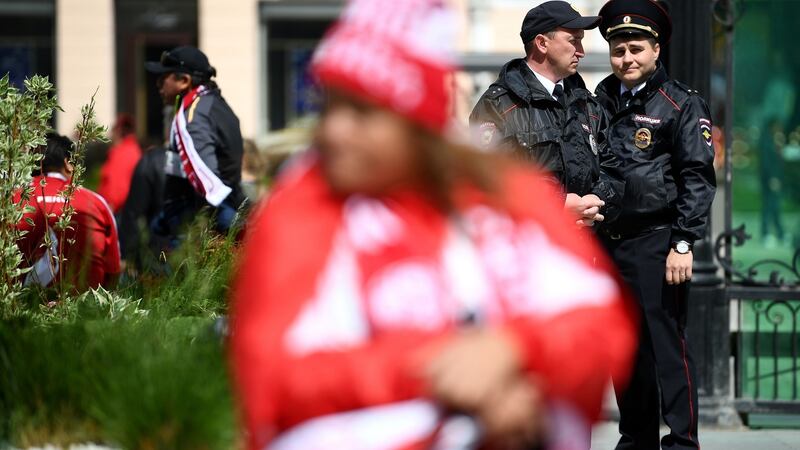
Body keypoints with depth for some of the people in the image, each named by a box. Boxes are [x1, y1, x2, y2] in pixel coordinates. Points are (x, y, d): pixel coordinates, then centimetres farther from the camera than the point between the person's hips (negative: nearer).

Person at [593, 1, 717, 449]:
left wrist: (683, 244, -14)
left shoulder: (682, 104, -2)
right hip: (608, 242, 6)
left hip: (656, 244, -6)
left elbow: (698, 177, -6)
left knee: (667, 347, -7)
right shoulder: (601, 101, 14)